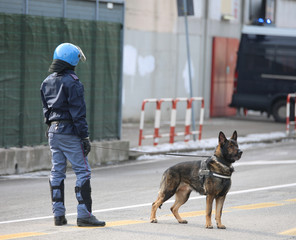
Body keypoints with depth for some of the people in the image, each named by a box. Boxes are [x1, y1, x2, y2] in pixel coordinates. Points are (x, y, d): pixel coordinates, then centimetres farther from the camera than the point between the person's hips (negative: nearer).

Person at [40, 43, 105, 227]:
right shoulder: (72, 82, -14)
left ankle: (58, 214, 12)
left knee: (57, 171, 11)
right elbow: (78, 112, -15)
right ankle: (84, 214, -8)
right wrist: (84, 136, -13)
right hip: (69, 132, -8)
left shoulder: (47, 82, 10)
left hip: (53, 131, 8)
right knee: (83, 171, -4)